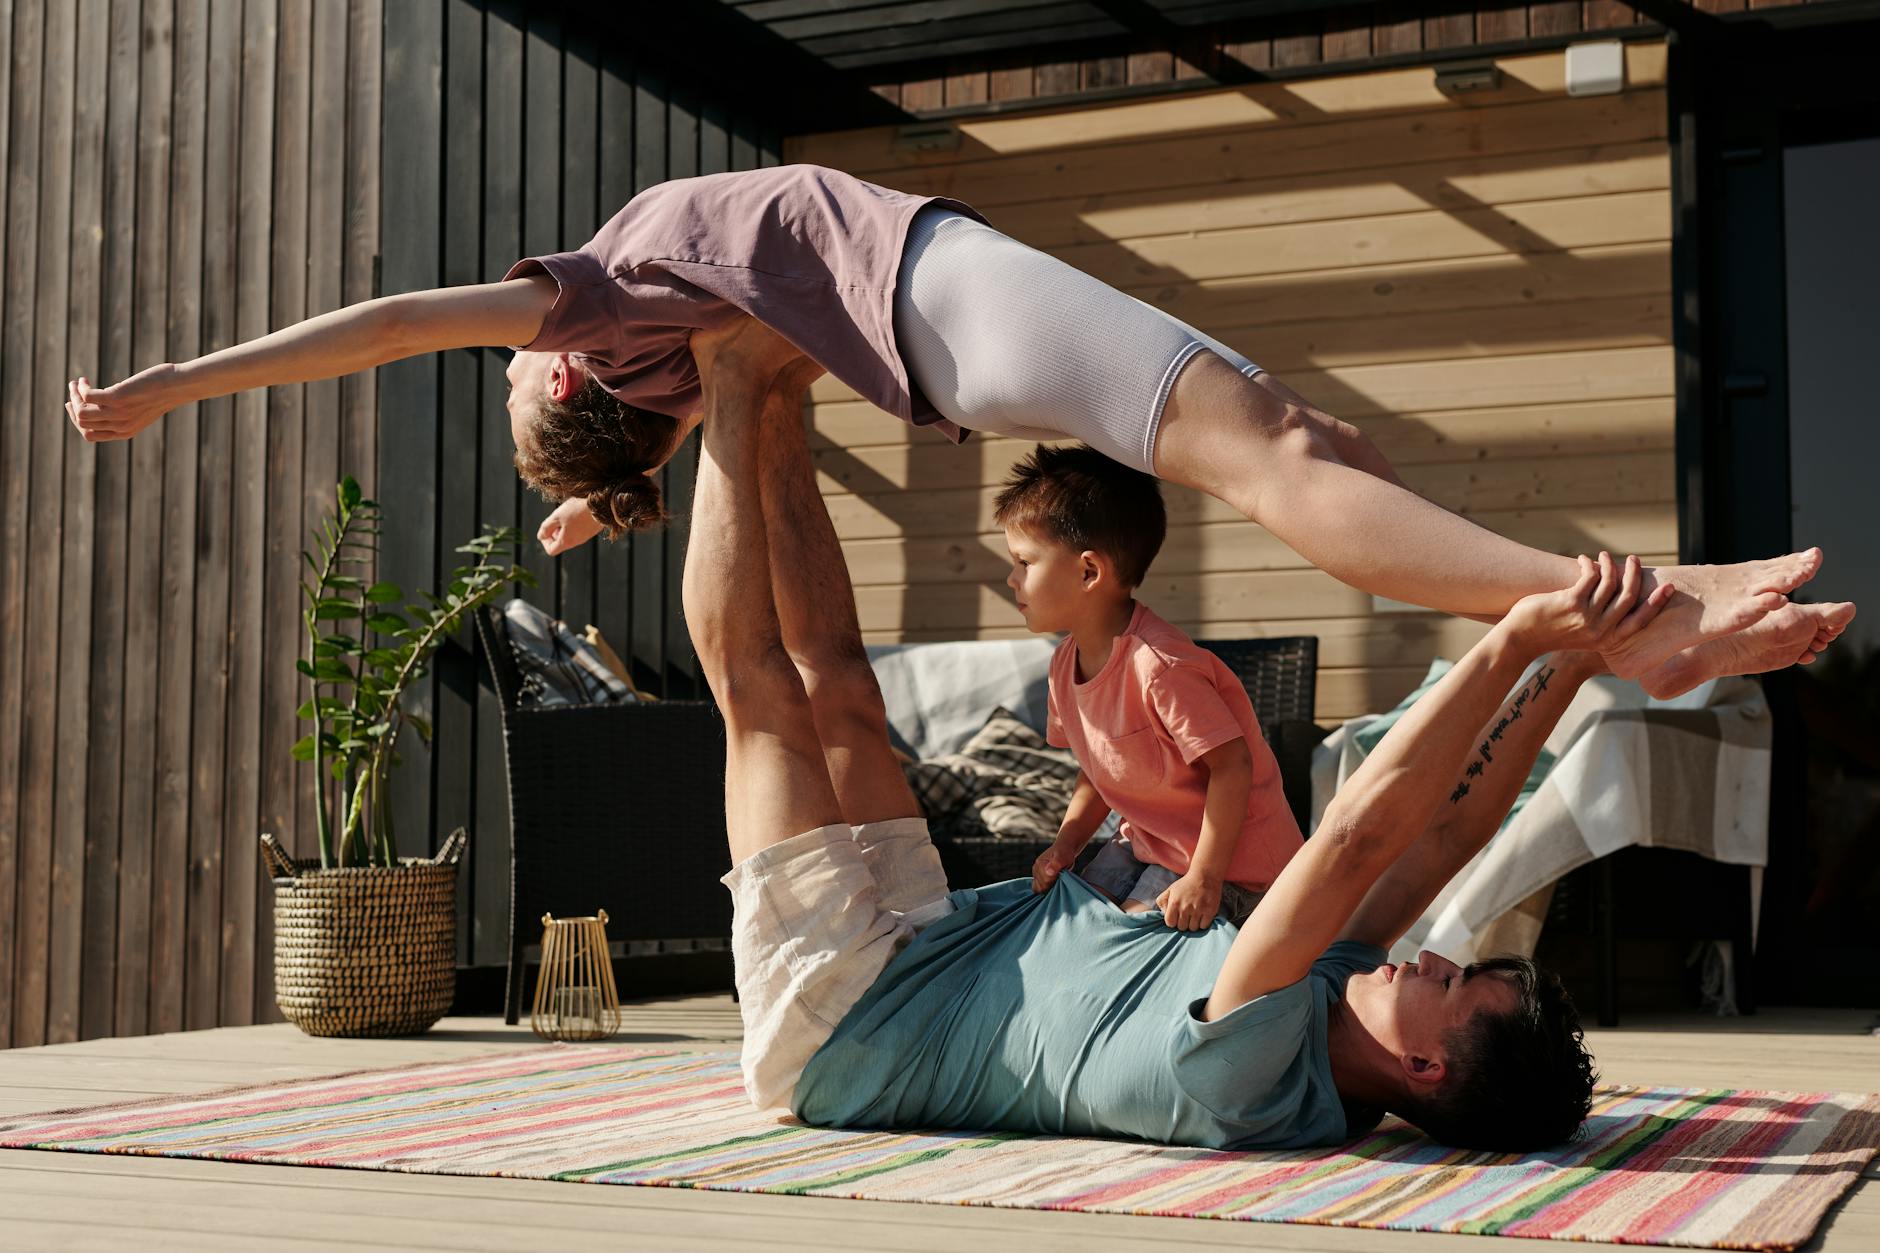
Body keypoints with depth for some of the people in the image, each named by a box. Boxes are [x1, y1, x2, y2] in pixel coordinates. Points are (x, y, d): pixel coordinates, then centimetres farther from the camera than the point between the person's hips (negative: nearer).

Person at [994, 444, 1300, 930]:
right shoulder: (1067, 662, 0)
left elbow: (1231, 766, -27)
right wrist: (1067, 843, -2)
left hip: (1231, 857, -9)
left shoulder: (1160, 666, -29)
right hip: (1145, 839, 9)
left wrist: (1204, 878, -26)